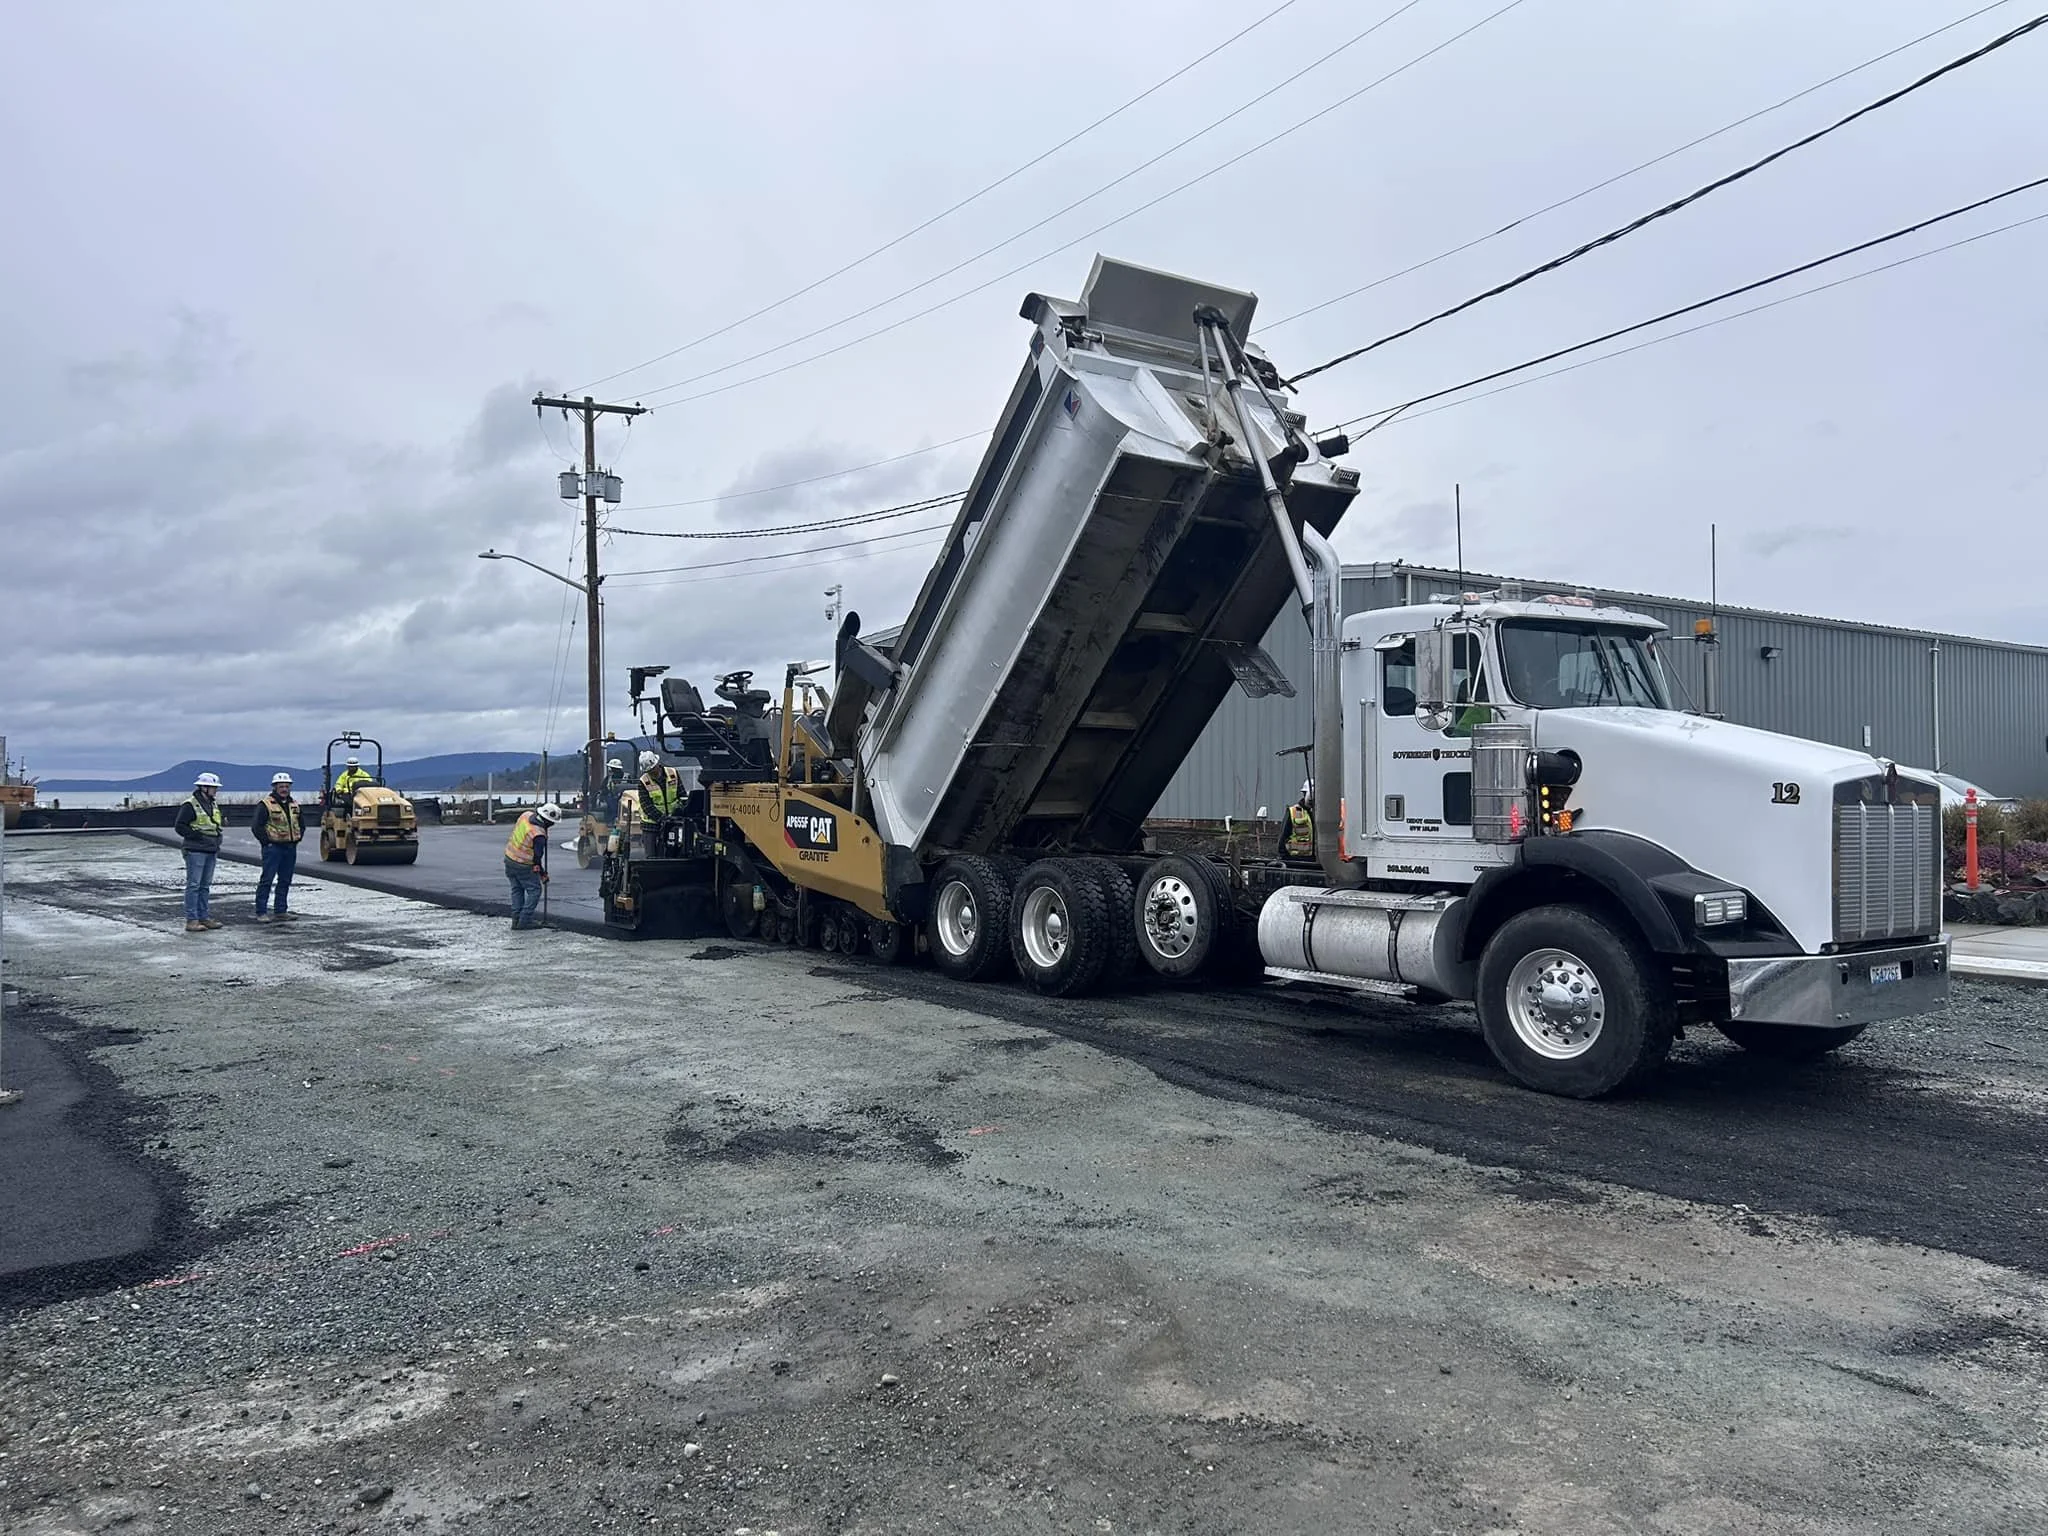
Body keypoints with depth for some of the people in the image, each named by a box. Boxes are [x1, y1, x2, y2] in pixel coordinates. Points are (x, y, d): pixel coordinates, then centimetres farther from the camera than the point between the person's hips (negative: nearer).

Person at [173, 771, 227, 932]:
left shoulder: (214, 804, 15)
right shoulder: (190, 805, -11)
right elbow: (179, 826, -12)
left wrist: (217, 842, 14)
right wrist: (196, 835, -18)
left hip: (211, 851, 8)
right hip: (196, 851, -8)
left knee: (205, 886, 12)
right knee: (193, 885, -6)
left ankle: (203, 918, 18)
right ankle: (191, 921, -5)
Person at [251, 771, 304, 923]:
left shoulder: (294, 805, 13)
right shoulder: (265, 804, -8)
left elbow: (301, 824, 25)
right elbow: (256, 826, -11)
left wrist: (297, 838, 11)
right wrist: (266, 841, -12)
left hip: (290, 848, 7)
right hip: (273, 847, -7)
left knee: (285, 881, 10)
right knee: (266, 880, -6)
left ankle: (282, 911, 16)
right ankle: (261, 912, -2)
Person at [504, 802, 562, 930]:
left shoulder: (526, 815, -8)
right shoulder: (539, 835, -27)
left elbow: (515, 827, 15)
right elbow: (537, 857, -19)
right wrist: (543, 874, -7)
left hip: (509, 858, 8)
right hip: (523, 865, -8)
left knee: (517, 890, 18)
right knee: (534, 890, 5)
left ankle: (516, 920, 21)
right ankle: (525, 920, 4)